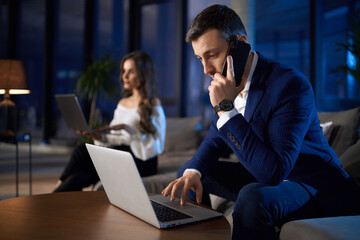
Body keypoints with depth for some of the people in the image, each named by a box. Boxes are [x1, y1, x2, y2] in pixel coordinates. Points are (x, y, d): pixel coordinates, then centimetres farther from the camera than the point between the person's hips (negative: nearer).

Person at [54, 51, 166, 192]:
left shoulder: (153, 105, -3)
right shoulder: (122, 103, 18)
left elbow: (156, 146, -14)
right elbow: (113, 140, 14)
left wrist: (126, 128, -21)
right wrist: (98, 137, -8)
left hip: (141, 162, -6)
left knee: (84, 151, -23)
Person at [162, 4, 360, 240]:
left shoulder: (290, 84, -27)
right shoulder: (232, 83, -2)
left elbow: (273, 172, -34)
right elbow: (215, 139, 11)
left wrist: (227, 108, -34)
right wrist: (193, 172, -11)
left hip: (316, 189, -8)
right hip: (264, 176, 8)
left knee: (253, 196, -38)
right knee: (189, 169, 10)